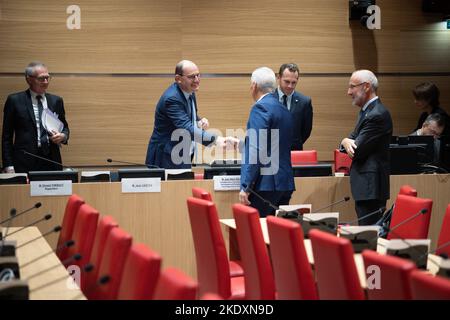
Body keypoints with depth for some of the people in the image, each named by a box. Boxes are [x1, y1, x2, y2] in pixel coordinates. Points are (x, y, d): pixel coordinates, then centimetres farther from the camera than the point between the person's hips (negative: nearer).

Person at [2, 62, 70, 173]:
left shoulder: (56, 101, 12)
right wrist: (9, 167, -7)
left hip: (52, 161, 3)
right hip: (25, 163, -3)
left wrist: (63, 136, -4)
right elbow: (7, 136, 1)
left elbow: (64, 127, 21)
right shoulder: (15, 100, 2)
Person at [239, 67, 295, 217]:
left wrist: (246, 187, -17)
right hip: (285, 183, 9)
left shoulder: (260, 108, -9)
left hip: (266, 184, -8)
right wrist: (240, 144, 42)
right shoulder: (284, 110, 17)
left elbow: (256, 150, -17)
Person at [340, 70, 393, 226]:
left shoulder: (377, 115, -17)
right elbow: (353, 138, 17)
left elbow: (357, 151, -18)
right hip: (365, 185, 10)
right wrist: (346, 142, -6)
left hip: (371, 188, -10)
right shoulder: (367, 110, 16)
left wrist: (346, 142, 3)